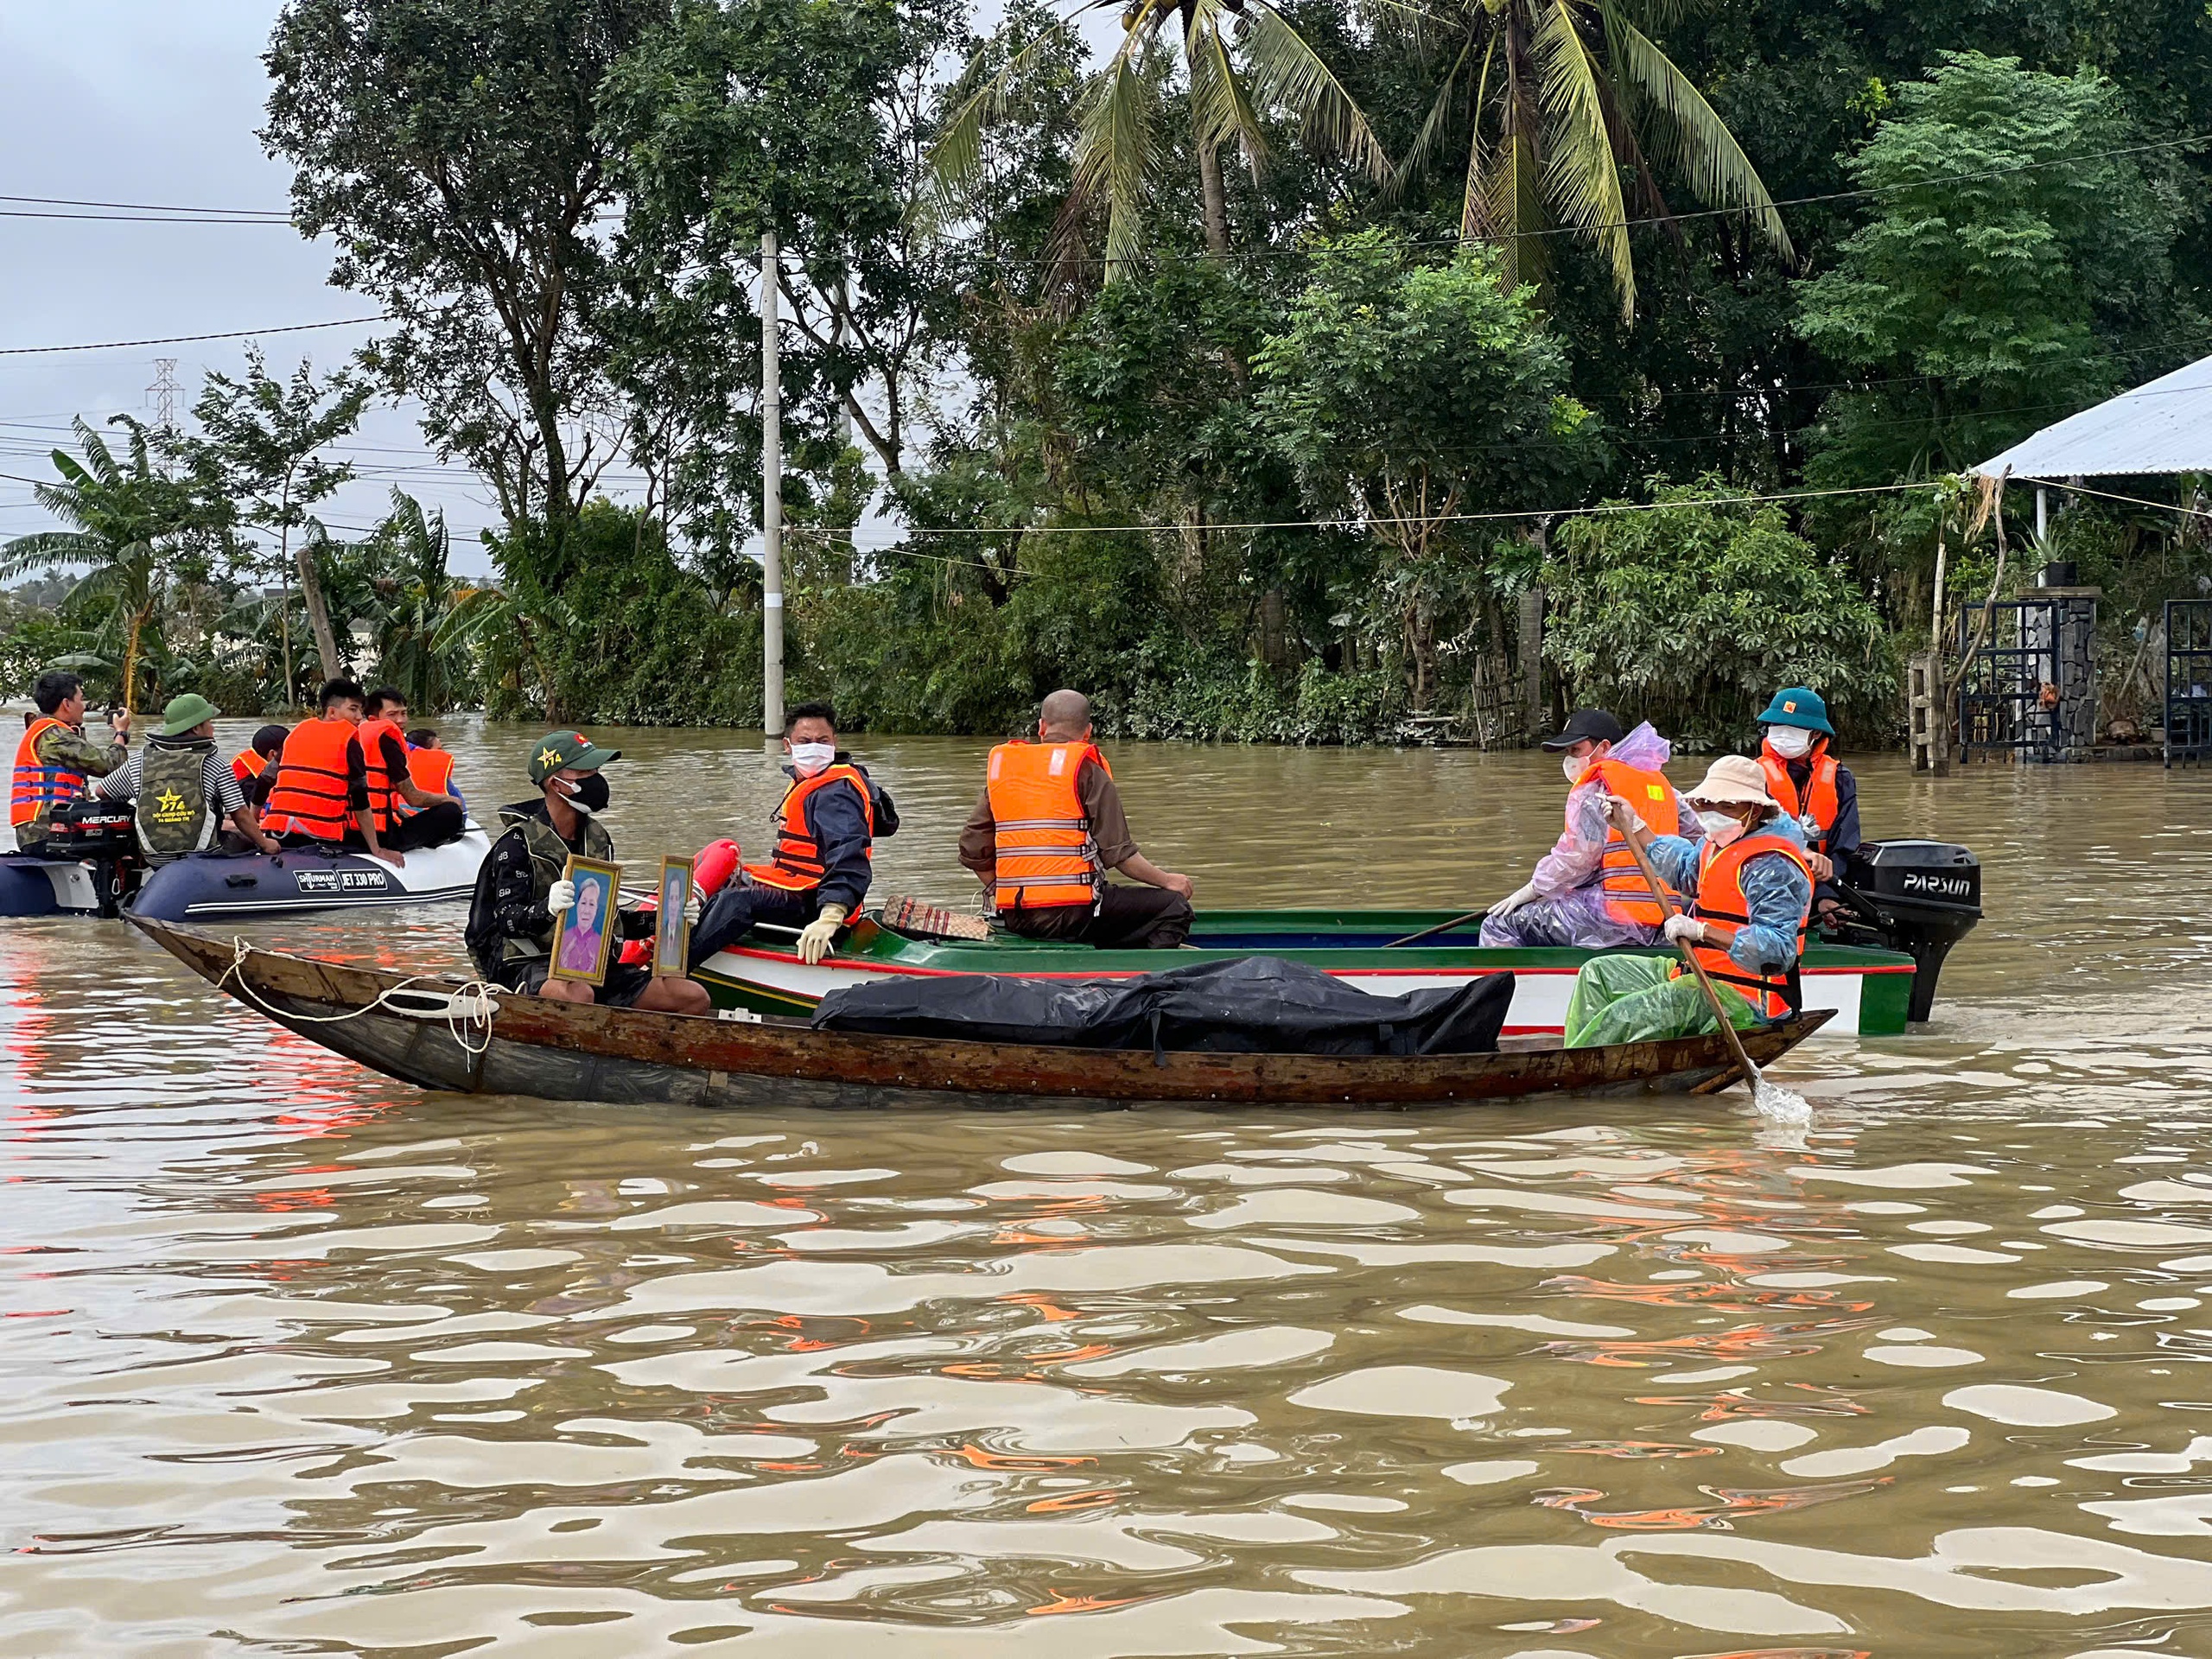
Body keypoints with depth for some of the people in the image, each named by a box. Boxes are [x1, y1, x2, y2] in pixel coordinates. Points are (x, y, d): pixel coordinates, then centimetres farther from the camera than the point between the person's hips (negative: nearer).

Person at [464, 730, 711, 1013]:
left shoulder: (597, 838, 15)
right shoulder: (519, 842, -6)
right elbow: (507, 920, -16)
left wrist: (654, 922, 8)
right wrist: (547, 908, -36)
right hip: (530, 966, -7)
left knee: (695, 997, -9)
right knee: (578, 995, -42)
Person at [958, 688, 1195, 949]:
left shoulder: (999, 769, 13)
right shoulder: (1087, 771, -3)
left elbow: (973, 851, 12)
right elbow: (1117, 852, -6)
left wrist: (1002, 893, 26)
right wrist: (1167, 880, 8)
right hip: (1073, 913, -6)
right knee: (1174, 906, 1)